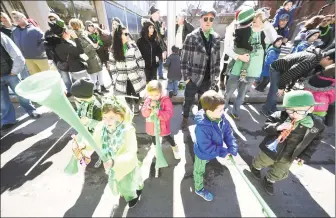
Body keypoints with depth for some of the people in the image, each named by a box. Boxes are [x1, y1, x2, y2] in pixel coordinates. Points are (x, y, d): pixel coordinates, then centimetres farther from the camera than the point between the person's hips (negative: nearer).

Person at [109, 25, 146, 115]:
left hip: (134, 76, -1)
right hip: (122, 78, 1)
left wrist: (141, 73, -4)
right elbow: (112, 64, 3)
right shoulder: (114, 48, 0)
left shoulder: (132, 45, -4)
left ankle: (136, 109, 36)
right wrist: (114, 77, 1)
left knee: (135, 94, 13)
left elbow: (140, 60, -3)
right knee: (127, 95, 12)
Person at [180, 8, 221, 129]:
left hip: (208, 79, 4)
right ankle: (185, 118, 37)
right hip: (193, 78, -3)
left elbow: (217, 59, 11)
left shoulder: (216, 38, 6)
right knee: (188, 101, 11)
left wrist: (215, 77, 7)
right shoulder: (191, 37, -8)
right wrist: (186, 77, -10)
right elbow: (184, 58, -8)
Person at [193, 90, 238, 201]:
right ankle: (199, 189, 52)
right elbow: (207, 148, -33)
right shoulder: (202, 128, -44)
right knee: (199, 171, 24)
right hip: (203, 154, -6)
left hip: (211, 151, 6)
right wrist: (224, 152, -24)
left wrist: (232, 149, -18)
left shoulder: (221, 118, -21)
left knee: (202, 167, 37)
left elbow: (228, 133, -10)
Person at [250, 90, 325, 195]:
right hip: (271, 150, -3)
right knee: (261, 162, 26)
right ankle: (255, 167, 59)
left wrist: (305, 156, -7)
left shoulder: (317, 125, -16)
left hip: (287, 157, 4)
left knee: (279, 174, 26)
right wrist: (277, 127, -45)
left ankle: (269, 180, 56)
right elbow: (265, 126, -26)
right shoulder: (280, 116, -27)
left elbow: (314, 142, -2)